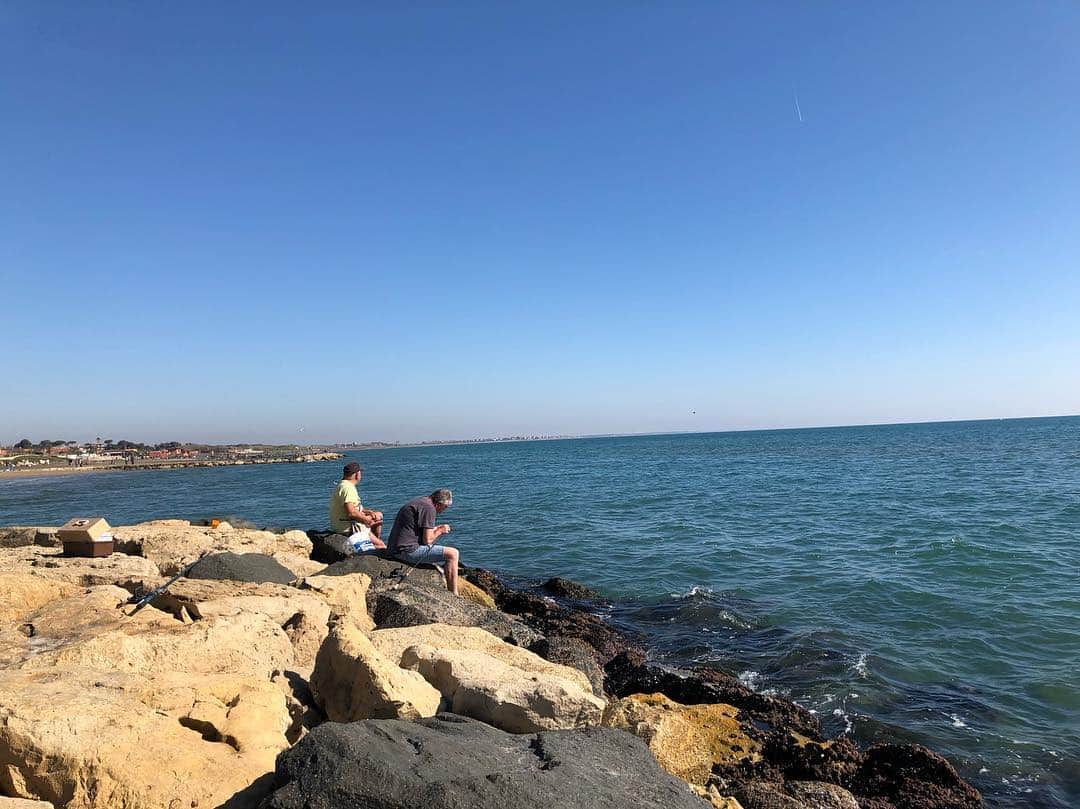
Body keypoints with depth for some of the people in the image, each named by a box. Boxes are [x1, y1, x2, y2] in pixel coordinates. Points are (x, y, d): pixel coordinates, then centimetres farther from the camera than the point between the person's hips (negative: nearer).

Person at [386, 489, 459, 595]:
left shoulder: (419, 502, 17)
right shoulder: (429, 508, -13)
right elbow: (427, 540, -15)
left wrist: (437, 529, 22)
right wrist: (439, 531, 3)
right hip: (408, 550, -11)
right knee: (453, 554, -10)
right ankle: (454, 595, -6)